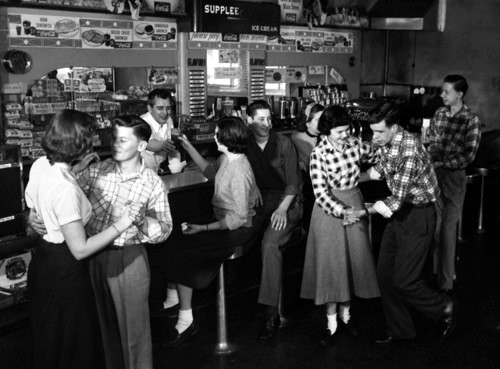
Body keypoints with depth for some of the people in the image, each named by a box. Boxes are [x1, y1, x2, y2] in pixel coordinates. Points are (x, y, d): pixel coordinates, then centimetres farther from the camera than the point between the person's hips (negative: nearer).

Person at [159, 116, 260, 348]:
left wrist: (204, 229, -22)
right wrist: (189, 148, 19)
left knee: (179, 252, -13)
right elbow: (210, 172, 25)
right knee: (176, 244, -2)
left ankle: (185, 321, -1)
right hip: (223, 220, 9)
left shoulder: (239, 172, -25)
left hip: (237, 229, -9)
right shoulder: (226, 159, 2)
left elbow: (239, 218, -24)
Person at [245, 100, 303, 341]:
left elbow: (293, 182, -3)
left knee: (270, 243, -30)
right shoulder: (245, 146, 9)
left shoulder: (283, 143, 1)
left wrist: (282, 209, -15)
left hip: (286, 201, -4)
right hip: (259, 202, 4)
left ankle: (271, 312, -28)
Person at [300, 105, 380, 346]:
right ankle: (331, 323, 12)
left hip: (354, 204, 4)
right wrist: (342, 211, -27)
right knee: (331, 263, 2)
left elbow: (378, 160, 13)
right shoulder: (319, 154, -15)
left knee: (354, 259, 10)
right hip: (329, 210, -4)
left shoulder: (355, 145, -4)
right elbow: (321, 192, -19)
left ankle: (346, 314, 27)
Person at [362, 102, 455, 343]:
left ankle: (443, 308, 23)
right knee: (384, 274, 8)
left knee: (404, 280, -5)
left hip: (418, 216, -8)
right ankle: (399, 330, 24)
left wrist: (363, 212, -21)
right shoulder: (385, 144, -2)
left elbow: (396, 200, -28)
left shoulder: (410, 151, -28)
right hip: (399, 213, 8)